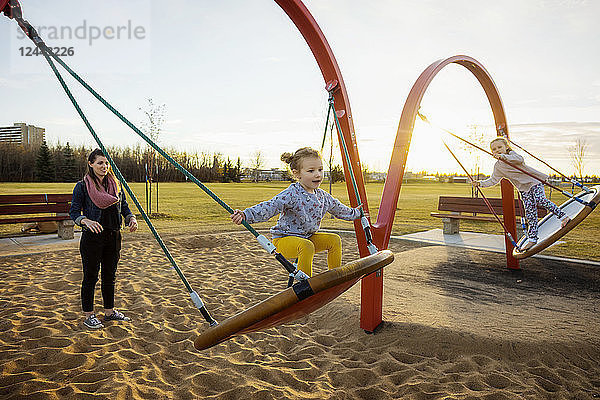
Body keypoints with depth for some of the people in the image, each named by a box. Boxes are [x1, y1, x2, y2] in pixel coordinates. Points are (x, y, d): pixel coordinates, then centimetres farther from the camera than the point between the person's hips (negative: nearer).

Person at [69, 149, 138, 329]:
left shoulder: (115, 185, 9)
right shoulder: (82, 186, -5)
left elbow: (124, 206, 12)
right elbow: (74, 212, -7)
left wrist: (131, 218, -8)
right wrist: (86, 221, -26)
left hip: (113, 236, 5)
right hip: (92, 238, -5)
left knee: (110, 275, 14)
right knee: (90, 276, 5)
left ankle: (109, 311, 28)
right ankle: (88, 315, 19)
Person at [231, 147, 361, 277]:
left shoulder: (323, 196, 3)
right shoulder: (291, 195, -22)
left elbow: (338, 209, 23)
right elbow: (269, 207, -34)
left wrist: (355, 213, 38)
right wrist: (245, 215, -48)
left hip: (307, 237, 8)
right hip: (284, 239, -8)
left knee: (334, 240, -1)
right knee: (307, 246, -34)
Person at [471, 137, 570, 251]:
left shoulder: (512, 154, -6)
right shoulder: (498, 166, 6)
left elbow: (520, 160, -28)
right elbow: (493, 180, 4)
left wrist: (503, 156, -39)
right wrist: (480, 183, -10)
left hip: (534, 181, -4)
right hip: (523, 189, 4)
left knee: (540, 200, -25)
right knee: (530, 212, -1)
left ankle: (562, 216, -5)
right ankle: (532, 237, 2)